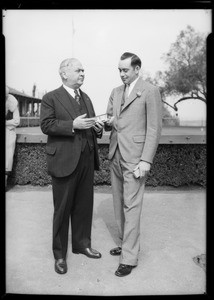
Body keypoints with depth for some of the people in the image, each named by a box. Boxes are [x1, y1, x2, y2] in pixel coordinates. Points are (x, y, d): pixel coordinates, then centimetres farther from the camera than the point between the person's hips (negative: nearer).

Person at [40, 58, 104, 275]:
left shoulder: (86, 98, 17)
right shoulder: (51, 98, -3)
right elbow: (45, 125, -13)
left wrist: (97, 128, 0)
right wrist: (73, 125, -23)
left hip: (87, 160, 6)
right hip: (64, 161, -6)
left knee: (84, 206, 15)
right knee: (62, 209, 5)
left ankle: (82, 244, 34)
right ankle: (59, 255, 22)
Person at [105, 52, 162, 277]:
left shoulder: (150, 92, -5)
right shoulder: (116, 92, 15)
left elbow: (154, 128, -9)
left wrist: (146, 161, -16)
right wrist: (107, 122, -6)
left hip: (134, 157, -7)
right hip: (115, 155, 7)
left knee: (131, 206, -4)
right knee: (119, 204, 13)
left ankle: (129, 257, 6)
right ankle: (125, 243, 29)